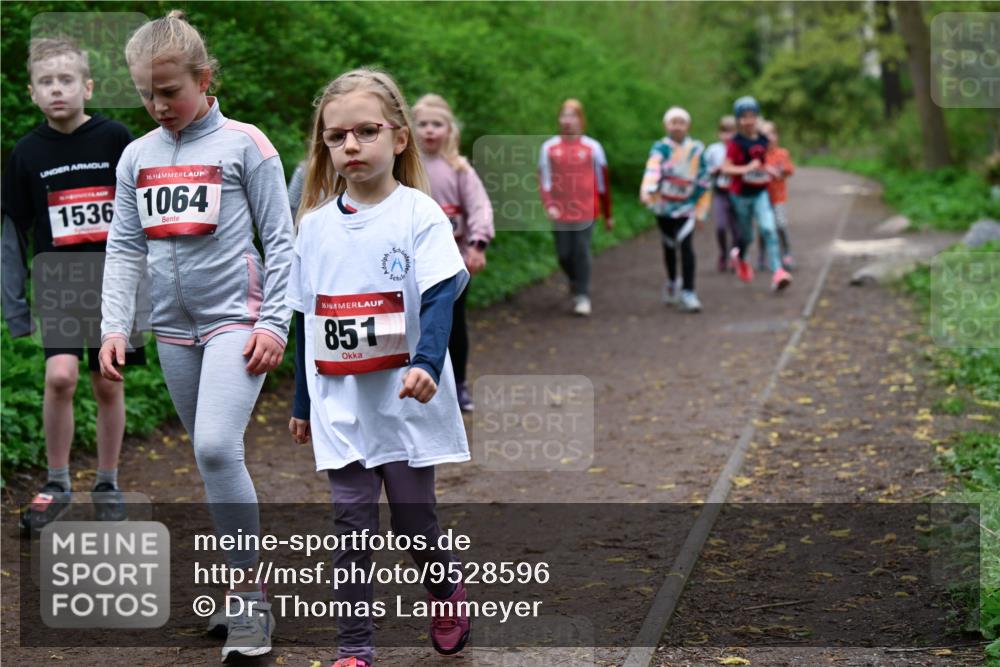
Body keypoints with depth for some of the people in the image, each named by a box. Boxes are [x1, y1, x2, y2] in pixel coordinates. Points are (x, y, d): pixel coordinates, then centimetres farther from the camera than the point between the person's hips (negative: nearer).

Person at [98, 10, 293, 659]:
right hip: (175, 327, 6)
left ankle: (252, 596, -11)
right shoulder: (137, 156, 9)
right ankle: (245, 587, 22)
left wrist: (274, 323, -10)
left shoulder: (244, 144, -4)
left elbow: (279, 239, -4)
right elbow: (125, 247, 11)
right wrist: (115, 326, 2)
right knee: (214, 458, 11)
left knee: (217, 446, -20)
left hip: (236, 319, -5)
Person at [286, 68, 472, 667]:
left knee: (414, 516, 9)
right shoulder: (315, 225, 5)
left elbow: (439, 299, -16)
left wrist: (427, 365, -34)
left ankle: (448, 592, 38)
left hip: (406, 402, -3)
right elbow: (307, 320, 12)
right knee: (352, 526, 2)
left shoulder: (419, 214, -7)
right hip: (341, 408, 3)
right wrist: (303, 404, 16)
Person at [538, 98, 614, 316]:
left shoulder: (592, 147, 2)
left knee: (581, 252, -8)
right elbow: (544, 181, 4)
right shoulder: (549, 147, 4)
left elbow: (603, 183, 7)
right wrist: (549, 205, -12)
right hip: (560, 213, 1)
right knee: (564, 254, 4)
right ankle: (575, 282, 33)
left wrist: (608, 215, 11)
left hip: (585, 211, -1)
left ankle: (582, 296, 1)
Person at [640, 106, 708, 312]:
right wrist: (646, 191, -44)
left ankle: (688, 292, -16)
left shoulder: (696, 149, 1)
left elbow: (702, 179, 9)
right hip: (663, 204, 0)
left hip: (685, 206, 0)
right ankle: (671, 283, 38)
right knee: (669, 246, 14)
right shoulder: (661, 148, -7)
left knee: (686, 245, -15)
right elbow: (652, 169, -26)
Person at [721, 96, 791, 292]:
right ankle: (740, 257, 46)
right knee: (747, 235, 11)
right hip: (741, 194, -3)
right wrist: (745, 169, -29)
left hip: (761, 192, 3)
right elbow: (726, 168, -16)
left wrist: (768, 170, 4)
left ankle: (777, 272, -22)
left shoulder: (763, 140, 5)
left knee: (768, 229, -16)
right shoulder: (735, 143, -11)